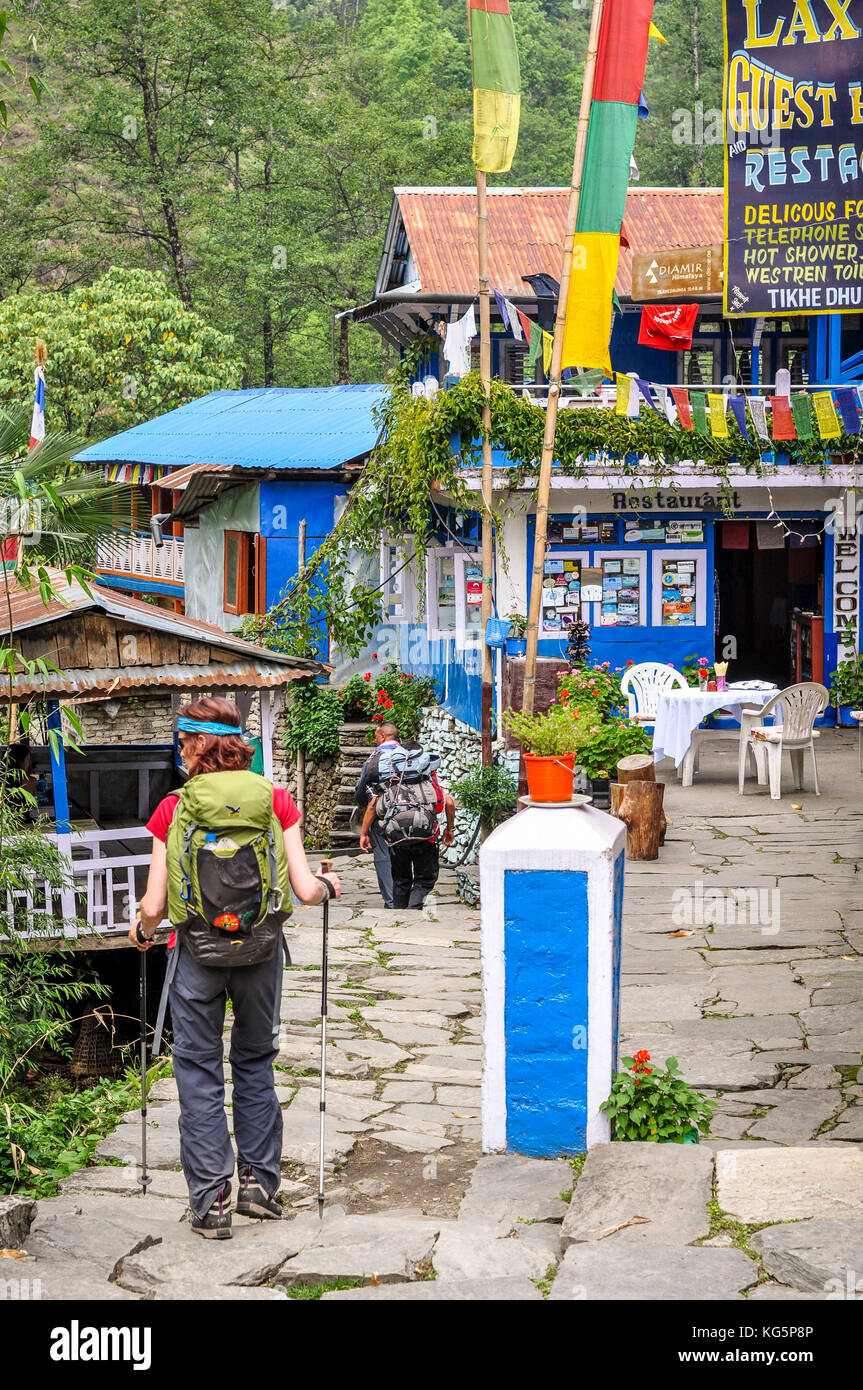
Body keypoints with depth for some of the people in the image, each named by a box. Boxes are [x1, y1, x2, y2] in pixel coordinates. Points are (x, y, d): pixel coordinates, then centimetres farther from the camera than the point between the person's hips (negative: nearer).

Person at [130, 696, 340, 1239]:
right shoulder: (277, 801, -5)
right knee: (256, 1061, 19)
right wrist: (329, 885, 13)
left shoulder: (173, 810, -10)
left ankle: (212, 1201, 9)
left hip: (197, 950, -2)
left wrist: (141, 927, 12)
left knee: (200, 1072, 8)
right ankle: (259, 1181, 21)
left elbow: (154, 906, -10)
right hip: (261, 949, 2)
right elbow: (305, 890, -9)